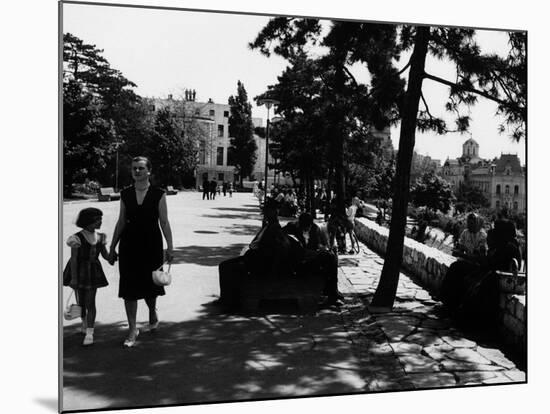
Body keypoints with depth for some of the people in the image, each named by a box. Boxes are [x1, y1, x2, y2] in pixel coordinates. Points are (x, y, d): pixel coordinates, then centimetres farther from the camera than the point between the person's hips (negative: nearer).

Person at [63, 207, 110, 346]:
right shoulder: (77, 238, -15)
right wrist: (73, 278, -17)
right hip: (79, 272, -2)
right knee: (80, 301, 12)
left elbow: (105, 255, 6)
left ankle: (89, 333, -3)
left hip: (93, 272, 3)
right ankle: (84, 322, 40)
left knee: (90, 302, -3)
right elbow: (73, 259, -15)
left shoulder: (100, 237, 1)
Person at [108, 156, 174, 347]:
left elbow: (164, 222, -3)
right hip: (129, 244, 2)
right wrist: (112, 247, 10)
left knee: (150, 284, 8)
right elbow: (121, 221, 9)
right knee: (129, 287, 1)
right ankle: (132, 329, 11)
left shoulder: (158, 194, -3)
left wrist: (169, 247, -8)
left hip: (151, 244, -2)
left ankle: (152, 312, 40)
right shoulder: (125, 194, 5)